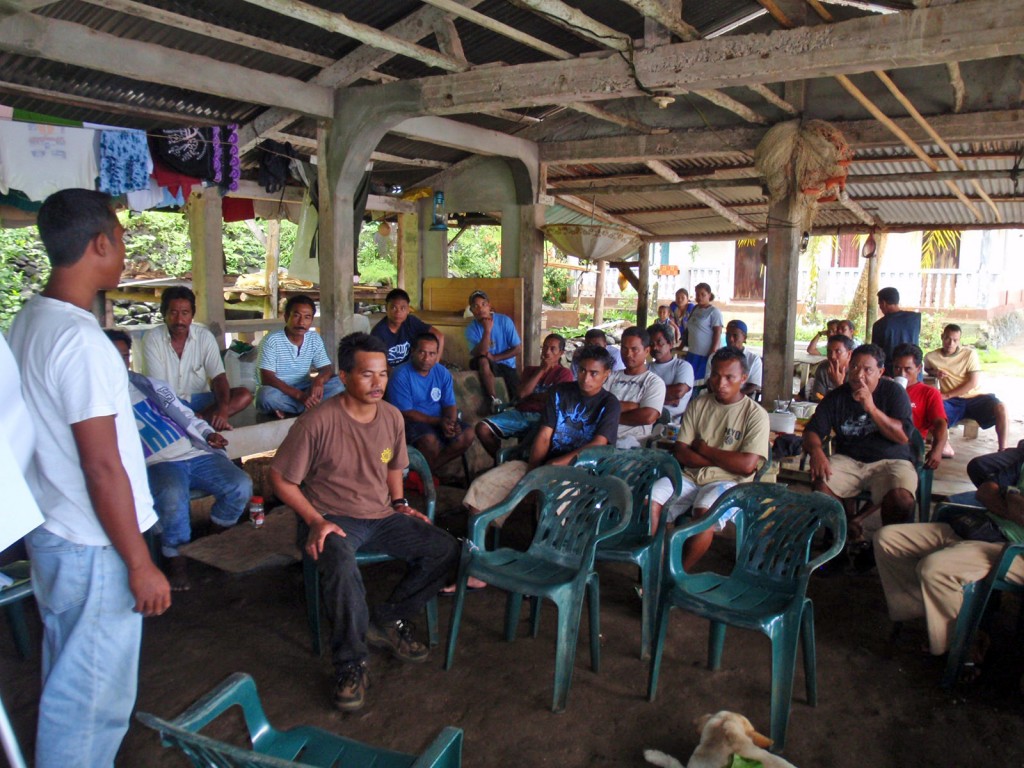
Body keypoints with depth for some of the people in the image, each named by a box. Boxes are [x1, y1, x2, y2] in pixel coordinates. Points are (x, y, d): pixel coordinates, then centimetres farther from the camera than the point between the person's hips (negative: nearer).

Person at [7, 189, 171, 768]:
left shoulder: (28, 322, 7)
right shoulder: (81, 341, -23)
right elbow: (102, 468, -23)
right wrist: (140, 564, -17)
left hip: (52, 531, 10)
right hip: (92, 547, -10)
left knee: (69, 679, 24)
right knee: (95, 697, 5)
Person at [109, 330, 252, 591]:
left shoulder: (150, 384, 22)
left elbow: (185, 415, 22)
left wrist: (209, 434, 6)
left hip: (194, 453, 4)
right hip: (158, 463, -4)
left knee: (241, 485, -19)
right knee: (173, 495, -37)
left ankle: (219, 536, 11)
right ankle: (175, 556, -9)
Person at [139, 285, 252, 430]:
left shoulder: (205, 337, -4)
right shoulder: (152, 338, -10)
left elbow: (219, 377, -11)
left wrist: (223, 409, -31)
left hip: (199, 399, 3)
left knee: (244, 395, -20)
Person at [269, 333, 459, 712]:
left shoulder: (391, 416, 2)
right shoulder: (317, 422, -17)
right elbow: (281, 479, -10)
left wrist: (400, 504, 4)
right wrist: (316, 521, -18)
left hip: (381, 517, 6)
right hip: (331, 519, -6)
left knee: (446, 549, -8)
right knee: (341, 565, -38)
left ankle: (387, 620, 8)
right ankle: (351, 666, -17)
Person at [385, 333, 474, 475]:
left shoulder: (443, 373, 3)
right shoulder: (401, 375, -14)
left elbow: (450, 405, 3)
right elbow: (405, 413, -17)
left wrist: (451, 423, -21)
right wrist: (438, 422, -23)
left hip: (440, 420, 6)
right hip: (412, 421, -6)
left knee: (467, 435, -18)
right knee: (430, 440, -36)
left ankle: (430, 469, -8)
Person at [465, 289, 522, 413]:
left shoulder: (505, 321, -9)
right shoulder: (471, 328, -9)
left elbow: (517, 348, -7)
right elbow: (479, 354, -23)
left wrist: (494, 357, -15)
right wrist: (487, 330, -30)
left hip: (507, 365, 1)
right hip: (487, 366, 0)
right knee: (483, 360, -37)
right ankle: (494, 400, -30)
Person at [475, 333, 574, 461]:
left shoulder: (565, 373, 9)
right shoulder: (530, 369, 23)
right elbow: (521, 394, 5)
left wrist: (529, 395, 7)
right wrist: (541, 370, 5)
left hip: (542, 417, -5)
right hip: (520, 413, 5)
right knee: (482, 427, -18)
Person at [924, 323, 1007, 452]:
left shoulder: (970, 353, -3)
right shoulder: (931, 356, 2)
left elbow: (973, 382, -8)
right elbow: (926, 369, 27)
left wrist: (947, 395, -15)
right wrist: (935, 372, 0)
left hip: (973, 398, 0)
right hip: (951, 402, 0)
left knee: (1000, 407, -28)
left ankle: (1002, 449, -17)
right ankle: (945, 448, -20)